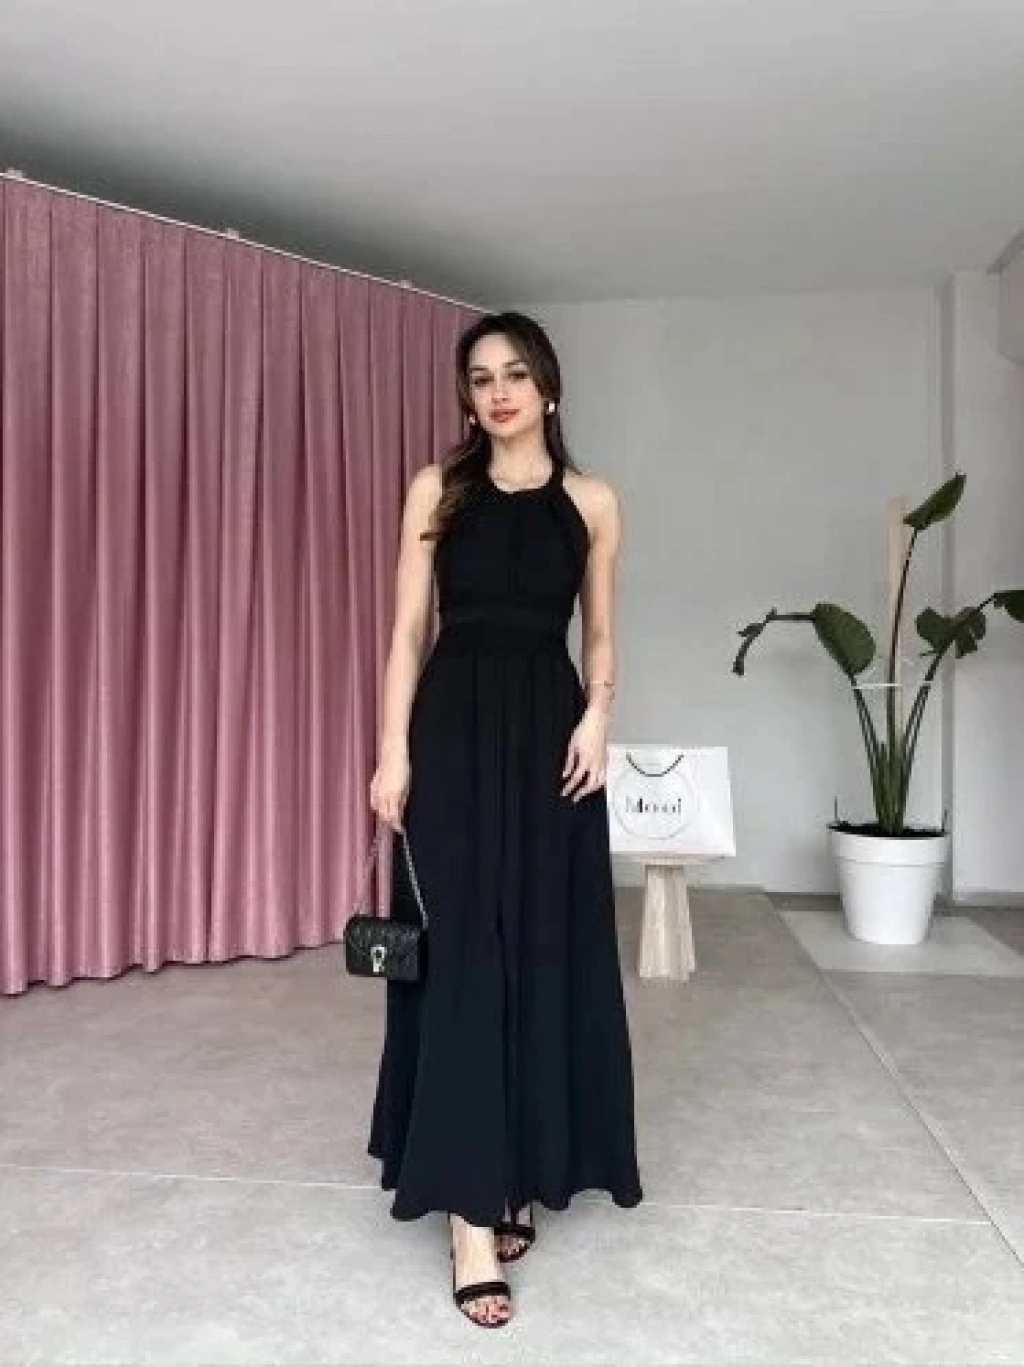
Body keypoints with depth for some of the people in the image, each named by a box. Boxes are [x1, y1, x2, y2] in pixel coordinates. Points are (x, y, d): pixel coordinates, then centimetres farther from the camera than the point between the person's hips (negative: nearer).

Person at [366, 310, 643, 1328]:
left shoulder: (592, 502, 8)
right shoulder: (436, 491, 6)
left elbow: (599, 636, 11)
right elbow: (409, 628, 2)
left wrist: (597, 717, -8)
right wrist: (393, 750, -6)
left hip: (548, 729, 1)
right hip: (453, 729, -1)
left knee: (545, 947, 5)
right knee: (460, 950, -4)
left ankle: (522, 1169, 25)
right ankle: (471, 1211, 3)